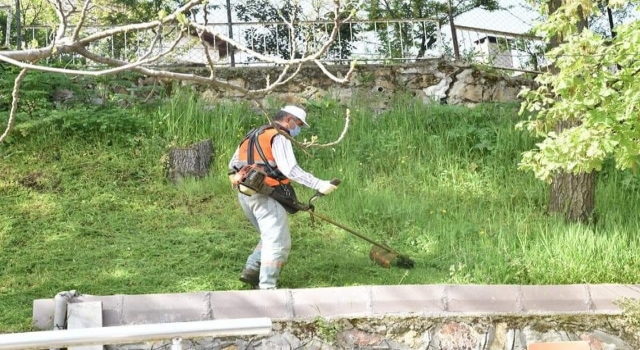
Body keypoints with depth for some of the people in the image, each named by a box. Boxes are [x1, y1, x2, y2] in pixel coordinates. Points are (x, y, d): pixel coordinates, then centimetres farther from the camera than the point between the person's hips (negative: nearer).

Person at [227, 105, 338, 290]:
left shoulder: (253, 135, 21)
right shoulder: (279, 137, -8)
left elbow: (233, 164, 21)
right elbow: (290, 169, -21)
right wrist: (319, 185, -23)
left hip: (245, 195, 9)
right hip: (265, 196, -9)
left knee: (270, 237, 21)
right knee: (278, 243, -6)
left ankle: (251, 270, 12)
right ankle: (267, 288, -10)